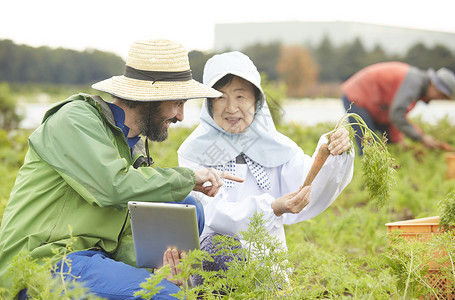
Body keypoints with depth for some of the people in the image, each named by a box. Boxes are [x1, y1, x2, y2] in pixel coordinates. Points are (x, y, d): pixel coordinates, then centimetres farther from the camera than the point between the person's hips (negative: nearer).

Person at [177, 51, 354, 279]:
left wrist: (335, 157, -29)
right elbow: (214, 214, -14)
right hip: (213, 259, -1)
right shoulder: (195, 152, -2)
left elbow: (310, 191, -10)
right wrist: (273, 209, -29)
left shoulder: (276, 147, 5)